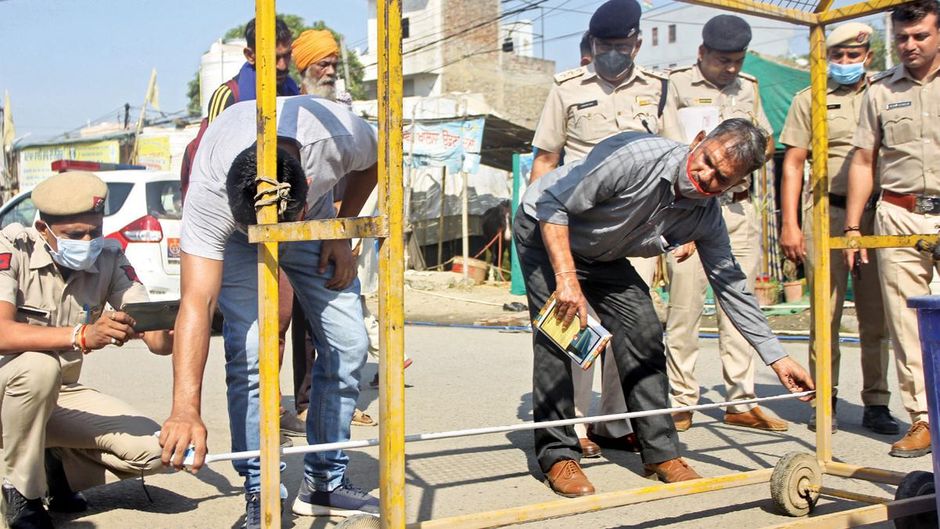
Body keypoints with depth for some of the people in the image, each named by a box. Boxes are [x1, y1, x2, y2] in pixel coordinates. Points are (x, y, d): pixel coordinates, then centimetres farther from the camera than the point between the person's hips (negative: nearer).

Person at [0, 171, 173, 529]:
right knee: (39, 366, -38)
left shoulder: (109, 258, -9)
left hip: (61, 394, 4)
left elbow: (158, 340, -15)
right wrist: (82, 335, -47)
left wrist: (170, 336, -39)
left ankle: (60, 469, 12)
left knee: (152, 449, -16)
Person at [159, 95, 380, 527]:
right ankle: (261, 492, -4)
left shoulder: (339, 134, -37)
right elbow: (197, 303, -45)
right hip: (235, 233, -2)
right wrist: (185, 410, -53)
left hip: (314, 224, 3)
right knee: (248, 353, -20)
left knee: (348, 345, -5)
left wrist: (341, 233, -13)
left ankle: (325, 483, 10)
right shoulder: (209, 188, -41)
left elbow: (370, 165, -9)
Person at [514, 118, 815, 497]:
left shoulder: (707, 216, -13)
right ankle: (557, 455, -6)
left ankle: (660, 451, 6)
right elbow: (553, 204, -29)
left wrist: (777, 358, -5)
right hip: (545, 232, -6)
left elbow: (731, 285, -4)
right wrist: (567, 278, -36)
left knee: (643, 331, -5)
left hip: (602, 256, 6)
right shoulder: (634, 155, -34)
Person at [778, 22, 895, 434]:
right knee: (826, 312, -1)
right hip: (827, 211, -1)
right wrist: (789, 224, -2)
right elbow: (793, 163, 7)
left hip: (877, 214, 2)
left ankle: (876, 403, 11)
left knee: (877, 313, 3)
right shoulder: (809, 100, 11)